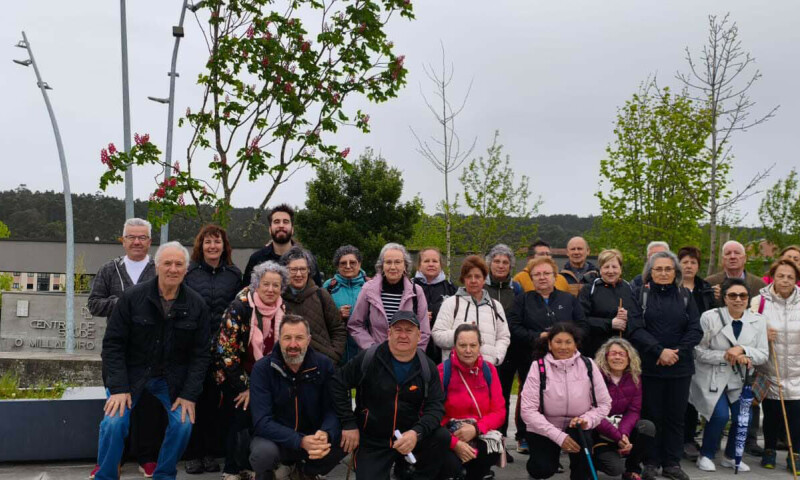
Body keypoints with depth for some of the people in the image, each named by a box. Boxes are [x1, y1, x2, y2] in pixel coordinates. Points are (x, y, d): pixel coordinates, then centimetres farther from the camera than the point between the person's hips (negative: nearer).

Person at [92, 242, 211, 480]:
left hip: (172, 377, 2)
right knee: (114, 423, -18)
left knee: (183, 424, -14)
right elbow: (113, 344, -10)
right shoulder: (132, 297, -12)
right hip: (131, 373, -1)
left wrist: (189, 394, -11)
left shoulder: (197, 305, -7)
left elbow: (200, 354, -4)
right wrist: (119, 388, -17)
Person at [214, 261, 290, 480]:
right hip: (235, 376, -4)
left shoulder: (282, 311, -3)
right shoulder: (240, 307, -19)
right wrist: (244, 386, -17)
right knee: (241, 420, -7)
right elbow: (226, 350, -20)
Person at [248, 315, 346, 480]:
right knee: (264, 451, -35)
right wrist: (300, 441, -36)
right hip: (276, 439, -2)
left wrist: (326, 434, -34)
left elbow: (333, 408, -9)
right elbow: (262, 422, -22)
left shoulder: (324, 365, -7)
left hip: (312, 437, 3)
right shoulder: (262, 369, -15)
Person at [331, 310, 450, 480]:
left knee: (442, 437, -23)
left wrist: (417, 432, -27)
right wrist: (348, 424, -7)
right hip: (372, 441, -1)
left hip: (410, 436, 2)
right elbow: (338, 384, -2)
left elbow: (436, 405, -9)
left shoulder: (428, 367, -4)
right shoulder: (368, 358, -11)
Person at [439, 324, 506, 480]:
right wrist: (454, 443, -26)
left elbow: (499, 411, -1)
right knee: (452, 464, -32)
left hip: (480, 434, 3)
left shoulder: (489, 370, 2)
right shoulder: (442, 371, -10)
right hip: (449, 433, -2)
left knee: (493, 452, -30)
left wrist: (476, 429, -20)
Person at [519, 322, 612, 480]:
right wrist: (559, 436, -26)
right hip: (543, 429, -1)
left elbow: (604, 403, -3)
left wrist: (586, 420, -23)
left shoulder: (588, 366, -9)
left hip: (576, 427, 1)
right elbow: (528, 410, -19)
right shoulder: (539, 367, -15)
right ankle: (538, 461, 17)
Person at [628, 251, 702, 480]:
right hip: (649, 366, -2)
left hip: (680, 366, 2)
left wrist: (677, 351, -12)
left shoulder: (684, 296, 10)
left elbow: (695, 330, 3)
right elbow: (635, 329, -8)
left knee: (676, 415, 7)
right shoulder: (640, 295, 2)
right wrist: (659, 351, -17)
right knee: (651, 415, 2)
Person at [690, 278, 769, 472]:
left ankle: (731, 457, 23)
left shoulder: (757, 321, -2)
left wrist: (742, 350, -21)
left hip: (739, 379, 4)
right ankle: (706, 456, 8)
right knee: (720, 415, -18)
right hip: (712, 378, -4)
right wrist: (726, 356, -22)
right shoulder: (709, 317, -12)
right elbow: (699, 351, -11)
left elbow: (763, 354, -3)